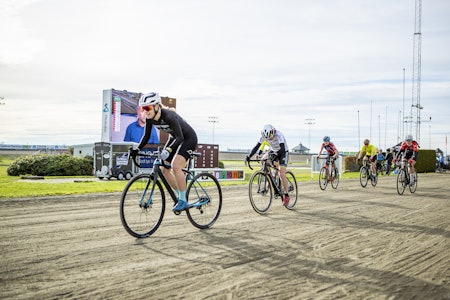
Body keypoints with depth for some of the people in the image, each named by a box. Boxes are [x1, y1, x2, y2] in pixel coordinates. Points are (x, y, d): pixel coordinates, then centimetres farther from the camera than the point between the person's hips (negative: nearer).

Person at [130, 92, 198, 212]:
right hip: (174, 138, 8)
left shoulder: (168, 116, -33)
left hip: (188, 138, -8)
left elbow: (180, 137, -36)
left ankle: (183, 201, -14)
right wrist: (137, 149, -14)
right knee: (163, 169, 0)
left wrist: (168, 150, -50)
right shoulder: (150, 119, -12)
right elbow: (146, 136, -1)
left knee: (175, 166, -26)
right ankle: (180, 196, 15)